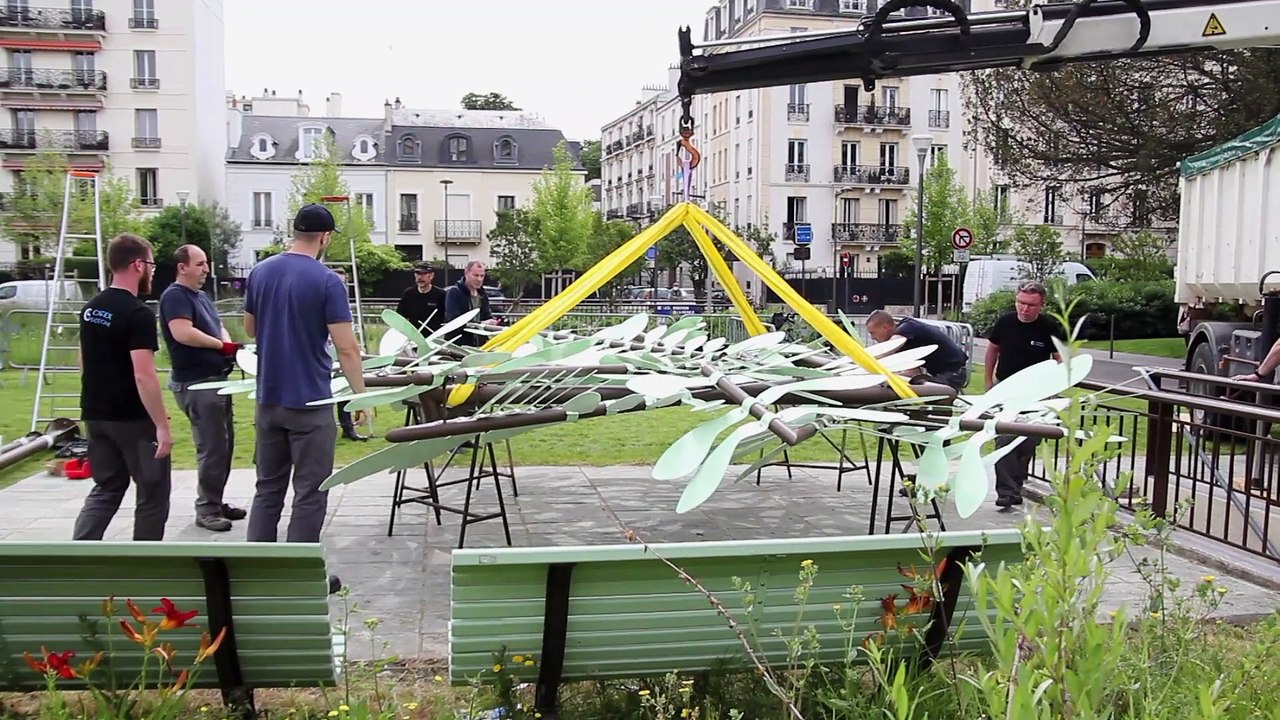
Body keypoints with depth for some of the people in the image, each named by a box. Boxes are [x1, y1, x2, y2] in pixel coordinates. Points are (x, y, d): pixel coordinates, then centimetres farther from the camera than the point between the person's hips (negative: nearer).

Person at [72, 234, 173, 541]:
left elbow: (85, 363, 17)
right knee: (153, 495, 7)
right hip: (134, 420, -8)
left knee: (106, 488, 17)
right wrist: (162, 425, -21)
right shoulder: (138, 314, -19)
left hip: (96, 416, 8)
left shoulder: (90, 308, 8)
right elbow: (143, 376, -24)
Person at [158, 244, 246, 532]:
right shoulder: (175, 295, -12)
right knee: (212, 448, -7)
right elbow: (183, 333, -26)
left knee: (225, 444, 14)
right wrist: (222, 345, -16)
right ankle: (207, 509, 3)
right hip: (195, 384, -10)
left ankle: (216, 502, 24)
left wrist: (229, 345, -5)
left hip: (216, 379, 10)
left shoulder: (201, 296, 17)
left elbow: (218, 328, 17)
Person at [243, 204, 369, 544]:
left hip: (268, 398, 6)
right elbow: (346, 348, -16)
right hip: (309, 401, -6)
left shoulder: (260, 272, 4)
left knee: (268, 487, 15)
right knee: (310, 492, 3)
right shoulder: (327, 281, -14)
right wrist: (361, 395, -7)